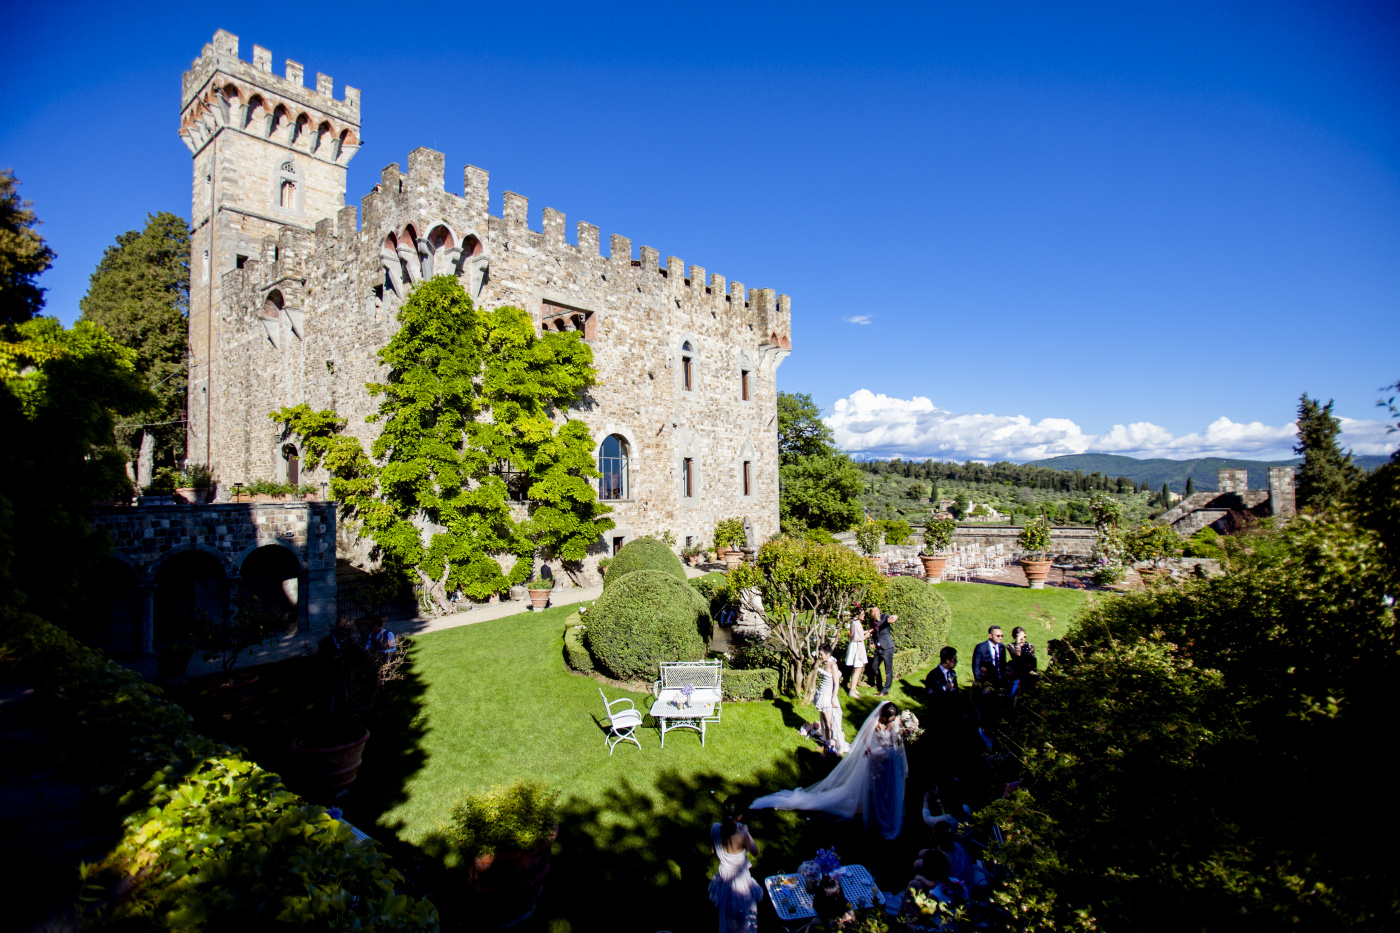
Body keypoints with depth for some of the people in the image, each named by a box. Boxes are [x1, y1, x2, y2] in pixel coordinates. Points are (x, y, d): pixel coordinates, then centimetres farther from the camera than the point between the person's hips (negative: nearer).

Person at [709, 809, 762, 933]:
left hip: (723, 875, 5)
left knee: (726, 910, 31)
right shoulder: (742, 835, -34)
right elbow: (755, 852, -15)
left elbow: (715, 853, -3)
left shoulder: (715, 828, -20)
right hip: (740, 878, -5)